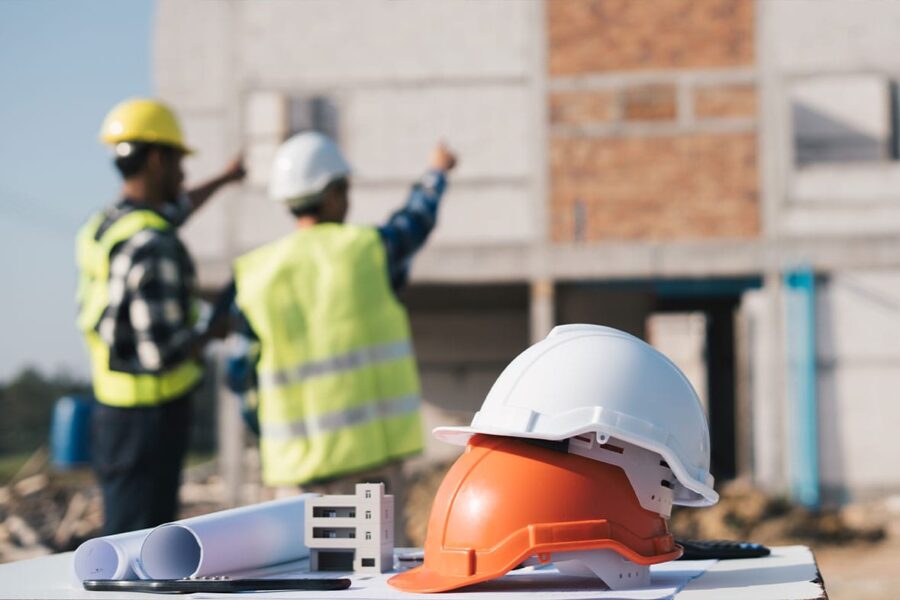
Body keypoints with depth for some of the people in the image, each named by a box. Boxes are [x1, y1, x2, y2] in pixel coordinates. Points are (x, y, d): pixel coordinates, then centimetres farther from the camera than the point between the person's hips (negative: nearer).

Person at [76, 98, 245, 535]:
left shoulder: (100, 228, 8)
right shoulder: (152, 248, -22)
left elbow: (169, 212, 30)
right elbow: (163, 351, -26)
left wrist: (224, 178, 44)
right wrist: (215, 331, -6)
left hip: (111, 412, 9)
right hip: (151, 415, -9)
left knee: (122, 537, 17)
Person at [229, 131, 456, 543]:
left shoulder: (255, 274, 2)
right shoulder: (365, 248, -3)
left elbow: (242, 372, 5)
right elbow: (417, 219, 19)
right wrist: (437, 173, 40)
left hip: (299, 448, 3)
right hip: (370, 443, -3)